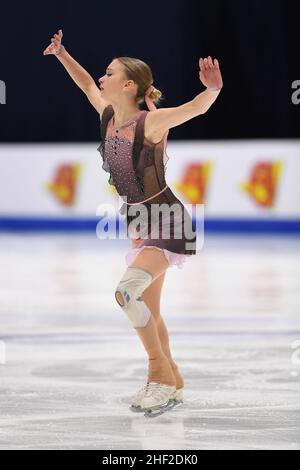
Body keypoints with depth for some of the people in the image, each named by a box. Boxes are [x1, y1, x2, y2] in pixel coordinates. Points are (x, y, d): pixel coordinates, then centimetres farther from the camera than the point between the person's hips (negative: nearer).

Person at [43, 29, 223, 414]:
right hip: (140, 224, 9)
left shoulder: (151, 122, -20)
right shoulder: (108, 115, 1)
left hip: (168, 224, -9)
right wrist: (61, 54, 18)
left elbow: (198, 106, -32)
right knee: (148, 313, 13)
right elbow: (87, 84, 20)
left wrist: (213, 89, -52)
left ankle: (160, 373, -12)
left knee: (128, 291, -26)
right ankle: (172, 385, 27)